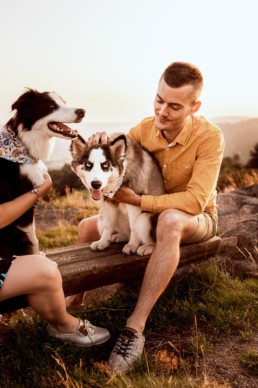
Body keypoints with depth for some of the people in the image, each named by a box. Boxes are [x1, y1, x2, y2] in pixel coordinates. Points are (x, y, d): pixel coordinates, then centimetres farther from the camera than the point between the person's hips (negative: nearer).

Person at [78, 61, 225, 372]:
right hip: (149, 215, 5)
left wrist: (137, 200, -34)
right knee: (87, 228, -8)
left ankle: (135, 327, -36)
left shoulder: (209, 137, -23)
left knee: (170, 221, -41)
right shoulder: (144, 129, -10)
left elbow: (195, 201, -30)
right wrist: (102, 146, -26)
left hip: (196, 220, -5)